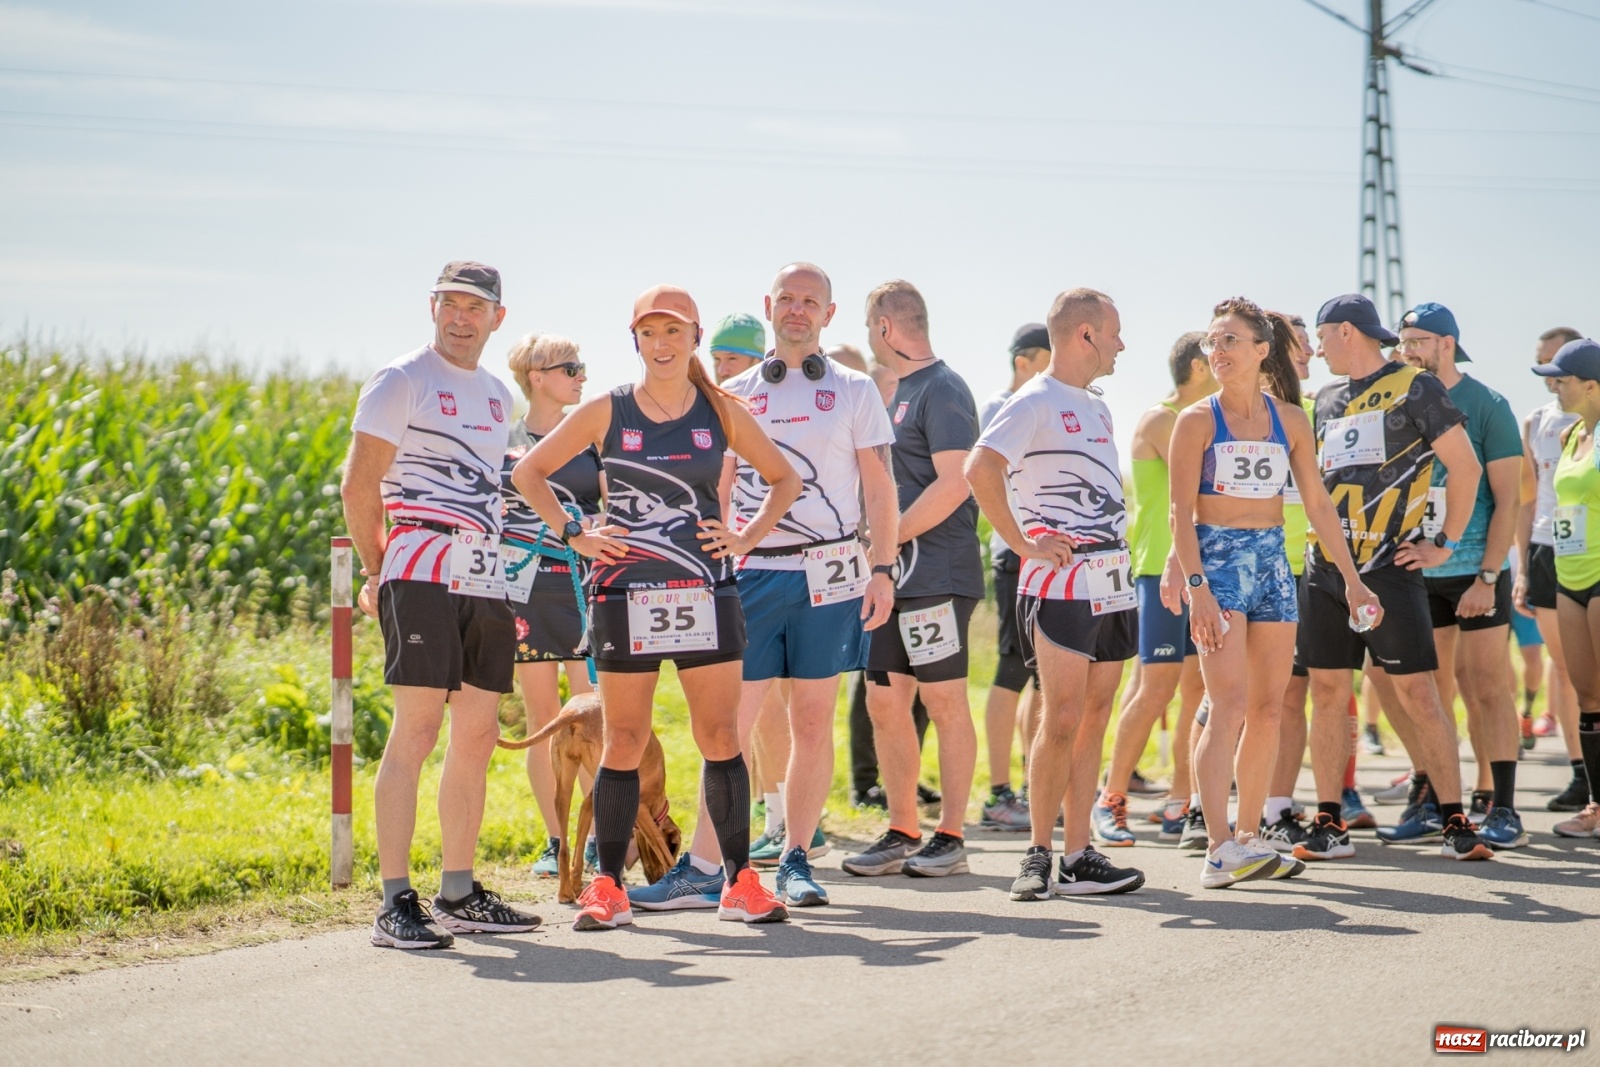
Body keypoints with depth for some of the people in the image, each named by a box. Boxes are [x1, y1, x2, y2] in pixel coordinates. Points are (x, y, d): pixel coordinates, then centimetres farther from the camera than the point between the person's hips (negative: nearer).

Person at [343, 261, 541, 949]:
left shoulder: (497, 396, 19)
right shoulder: (402, 382, -3)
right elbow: (358, 487, -5)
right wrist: (376, 574, -3)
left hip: (485, 577, 7)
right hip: (423, 574, -7)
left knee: (478, 734, 8)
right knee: (417, 728, -13)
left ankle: (458, 895, 17)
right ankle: (395, 904, -14)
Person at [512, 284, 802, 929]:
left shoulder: (721, 412, 5)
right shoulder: (606, 413, 3)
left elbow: (785, 479, 16)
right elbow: (528, 473, 9)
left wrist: (747, 538, 3)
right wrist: (572, 535, -1)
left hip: (706, 594, 1)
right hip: (625, 596, -1)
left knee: (721, 738, -1)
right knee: (624, 743, 2)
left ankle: (740, 882, 5)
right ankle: (607, 887, 8)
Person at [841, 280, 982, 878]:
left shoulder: (942, 391, -10)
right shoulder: (899, 393, 19)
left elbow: (954, 484, -19)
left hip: (936, 574, -9)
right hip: (891, 576, 9)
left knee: (944, 702, -4)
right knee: (884, 703, 7)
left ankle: (950, 836, 1)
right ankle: (901, 834, 14)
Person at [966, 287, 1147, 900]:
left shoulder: (1096, 406, 20)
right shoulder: (1036, 403, -9)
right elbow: (980, 470, -23)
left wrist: (1123, 561, 17)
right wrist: (1023, 546, -19)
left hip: (1112, 585, 8)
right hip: (1062, 588, -8)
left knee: (1093, 721, 6)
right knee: (1062, 721, -9)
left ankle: (1077, 858, 8)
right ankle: (1039, 856, -2)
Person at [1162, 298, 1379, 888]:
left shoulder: (1290, 419, 7)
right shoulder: (1197, 420, -4)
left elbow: (1317, 502, 12)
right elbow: (1181, 511, -8)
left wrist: (1352, 580, 10)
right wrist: (1195, 586, -18)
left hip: (1272, 561, 5)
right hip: (1216, 559, -5)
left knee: (1269, 708, 5)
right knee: (1229, 704, -17)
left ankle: (1248, 835, 15)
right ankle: (1218, 847, -25)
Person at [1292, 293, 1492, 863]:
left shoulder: (1414, 389, -3)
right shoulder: (1327, 399, 17)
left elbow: (1466, 467, -5)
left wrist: (1443, 544, -5)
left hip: (1388, 570, -6)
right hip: (1325, 569, 6)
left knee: (1418, 696, -7)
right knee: (1327, 692, 4)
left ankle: (1455, 822, -2)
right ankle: (1329, 825, 8)